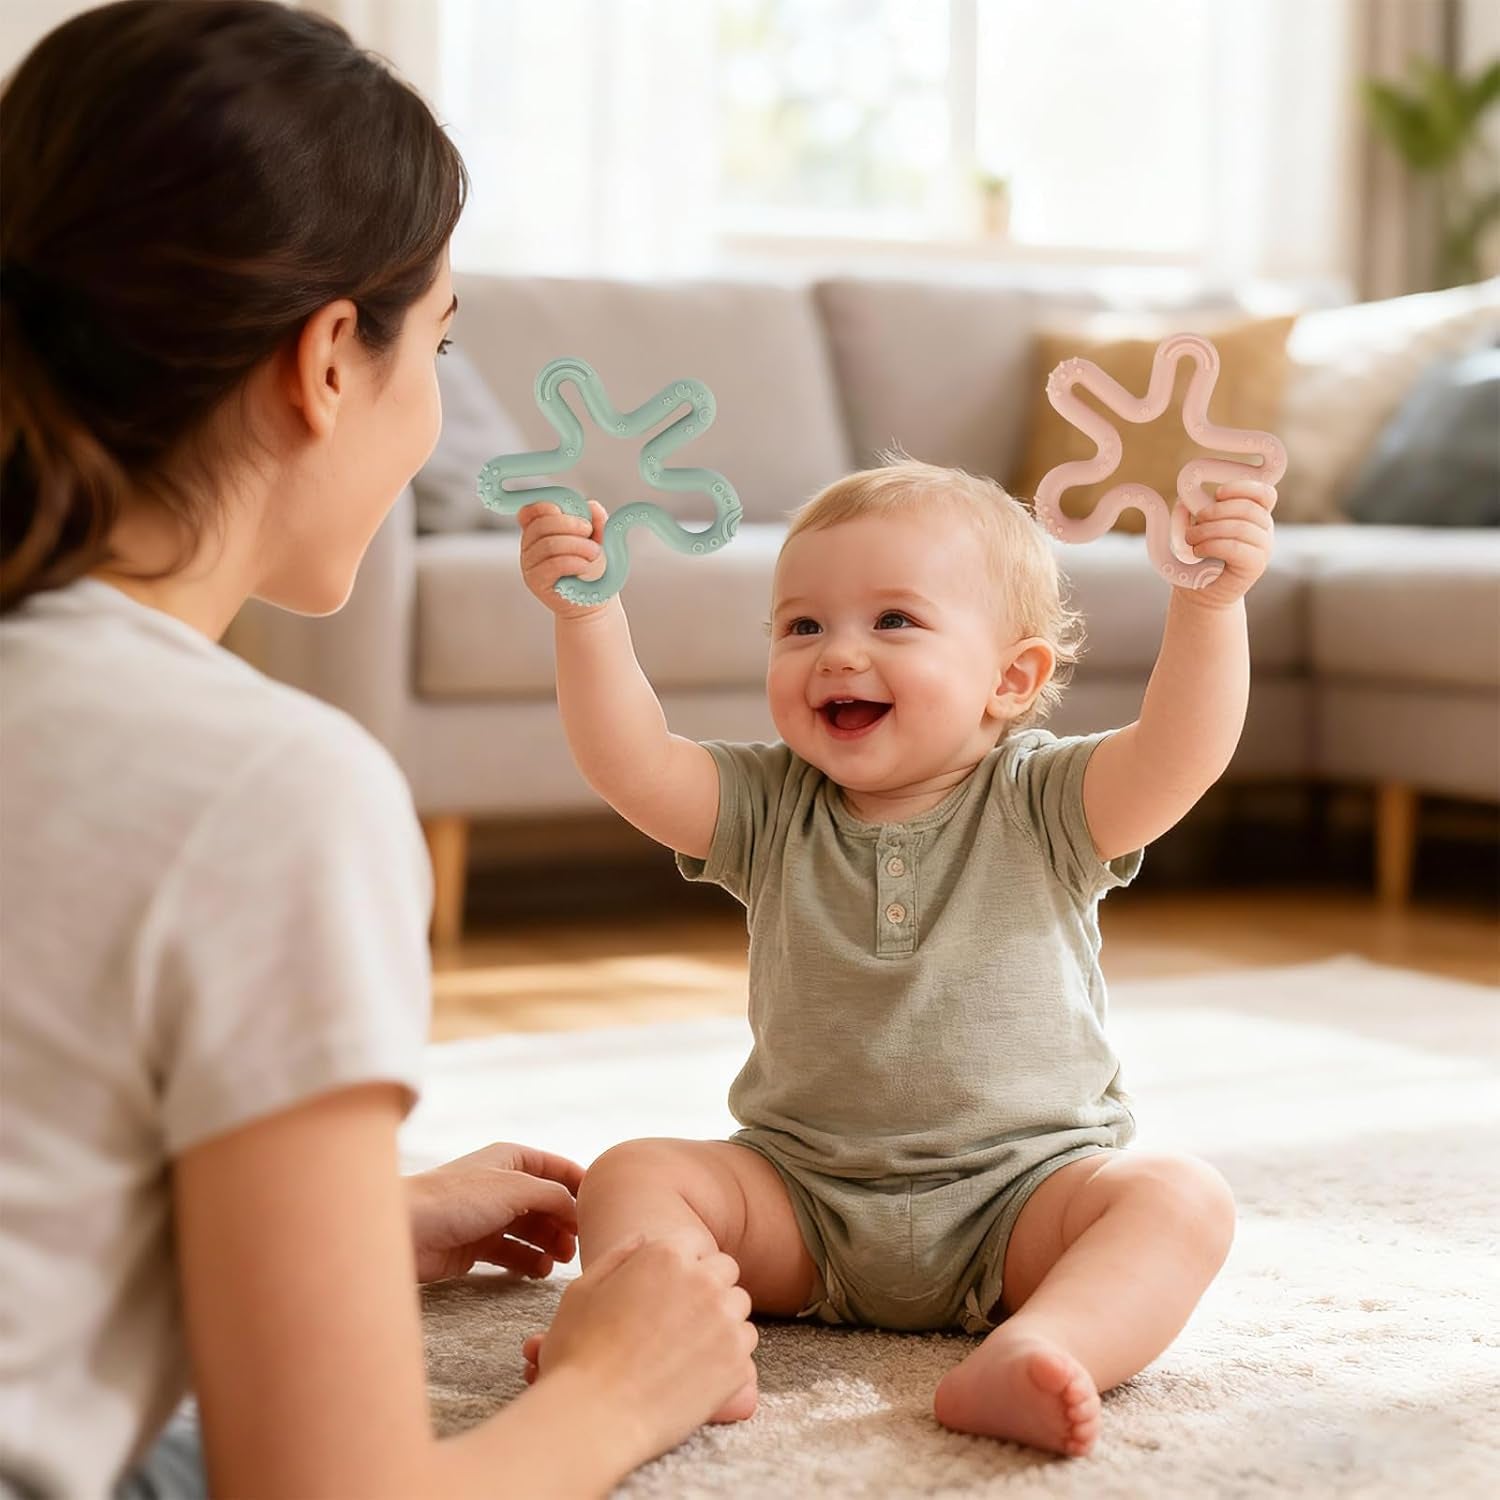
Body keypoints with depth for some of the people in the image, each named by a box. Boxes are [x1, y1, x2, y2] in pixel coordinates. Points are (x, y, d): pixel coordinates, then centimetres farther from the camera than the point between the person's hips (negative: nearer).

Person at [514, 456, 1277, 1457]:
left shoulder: (1042, 806, -4)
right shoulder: (771, 811, 3)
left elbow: (1177, 757, -22)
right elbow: (631, 767, -12)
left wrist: (1210, 603, -37)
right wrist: (587, 613, -25)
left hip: (1020, 1190, -2)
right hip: (802, 1193, 3)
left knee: (1182, 1201, -28)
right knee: (631, 1175, -17)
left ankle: (1025, 1357, -51)